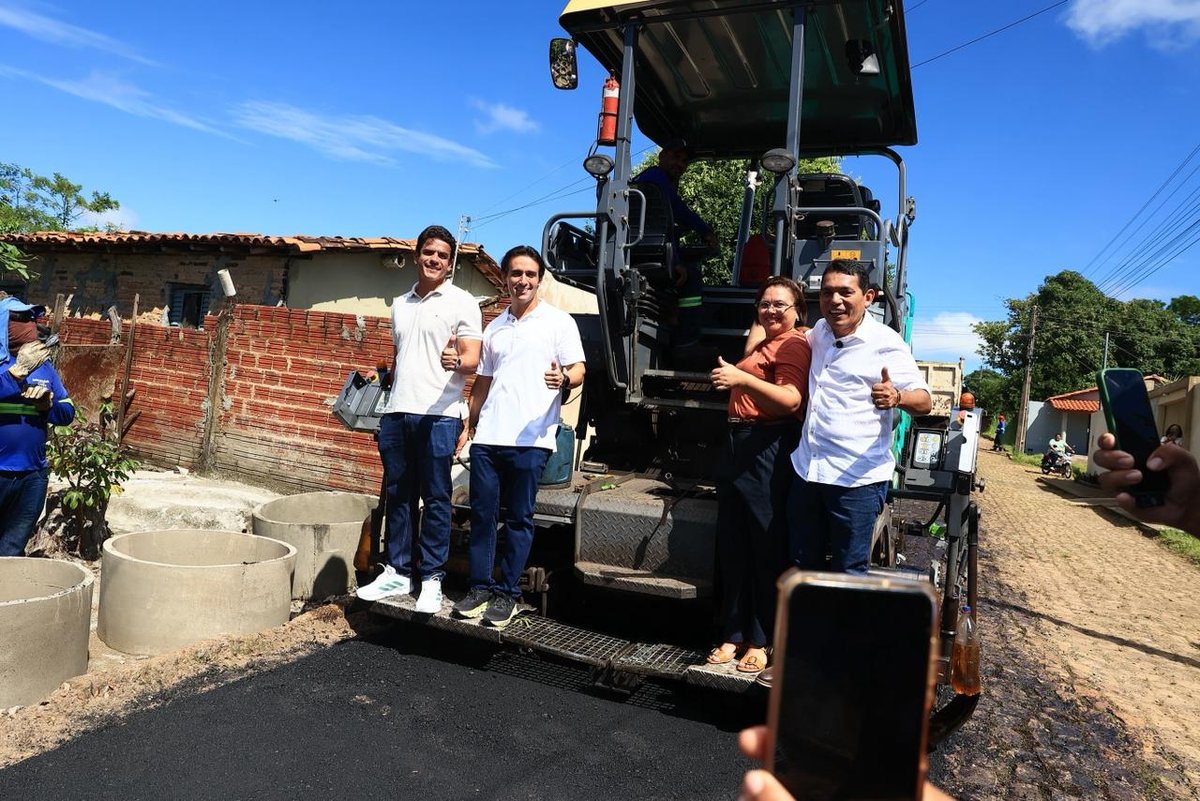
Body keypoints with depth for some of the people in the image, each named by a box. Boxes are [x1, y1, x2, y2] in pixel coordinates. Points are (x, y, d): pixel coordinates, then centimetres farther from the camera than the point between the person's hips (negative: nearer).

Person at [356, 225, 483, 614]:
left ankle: (432, 578, 8)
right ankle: (397, 572, 19)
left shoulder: (462, 302, 1)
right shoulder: (400, 304, 19)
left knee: (435, 498, 0)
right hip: (397, 412, 6)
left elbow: (473, 360, -6)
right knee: (397, 495, 9)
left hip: (438, 414, -5)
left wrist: (456, 360, -29)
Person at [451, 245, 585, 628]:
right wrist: (469, 426, 19)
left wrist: (564, 379, -26)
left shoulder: (559, 321, 3)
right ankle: (480, 586, 18)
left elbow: (578, 370, -3)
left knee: (519, 518, 2)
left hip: (530, 439, -4)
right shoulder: (495, 327, 18)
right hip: (487, 437, 5)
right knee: (482, 513, 6)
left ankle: (507, 593, 13)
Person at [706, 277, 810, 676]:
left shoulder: (794, 345, -7)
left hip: (768, 448, -10)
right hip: (738, 443, 10)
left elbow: (791, 400, -24)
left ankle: (761, 641, 10)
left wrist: (741, 378, -31)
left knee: (767, 548, -1)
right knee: (732, 545, 10)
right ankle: (733, 634, 20)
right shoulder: (763, 344, 22)